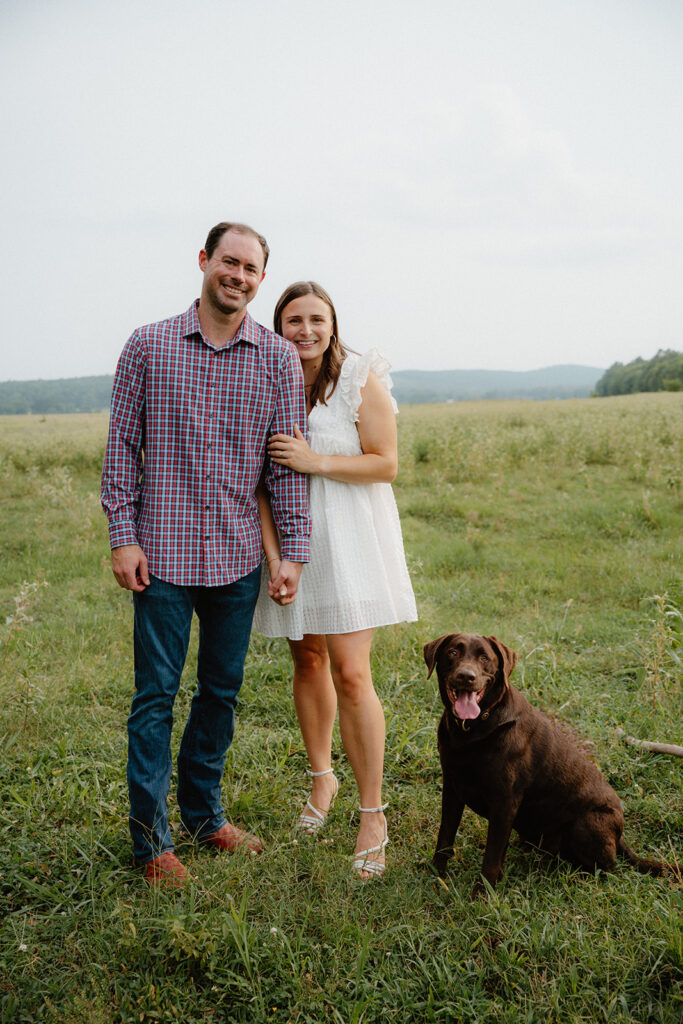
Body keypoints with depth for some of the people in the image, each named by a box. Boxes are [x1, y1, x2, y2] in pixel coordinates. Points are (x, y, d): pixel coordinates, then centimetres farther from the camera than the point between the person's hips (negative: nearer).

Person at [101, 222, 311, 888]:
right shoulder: (148, 346, 1)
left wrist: (293, 552, -1)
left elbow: (289, 461, 4)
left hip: (239, 557, 2)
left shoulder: (278, 359, 4)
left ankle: (203, 811, 31)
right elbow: (121, 445, 2)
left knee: (222, 689, 13)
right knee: (156, 694, 2)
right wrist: (122, 536, -5)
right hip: (164, 556, -2)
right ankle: (151, 839, 15)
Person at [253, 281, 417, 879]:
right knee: (307, 660, 14)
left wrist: (314, 461, -20)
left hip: (350, 542, -4)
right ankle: (322, 777, 36)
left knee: (349, 673, -10)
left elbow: (386, 464, -11)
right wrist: (272, 554, -11)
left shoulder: (360, 380, -9)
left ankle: (373, 814, 2)